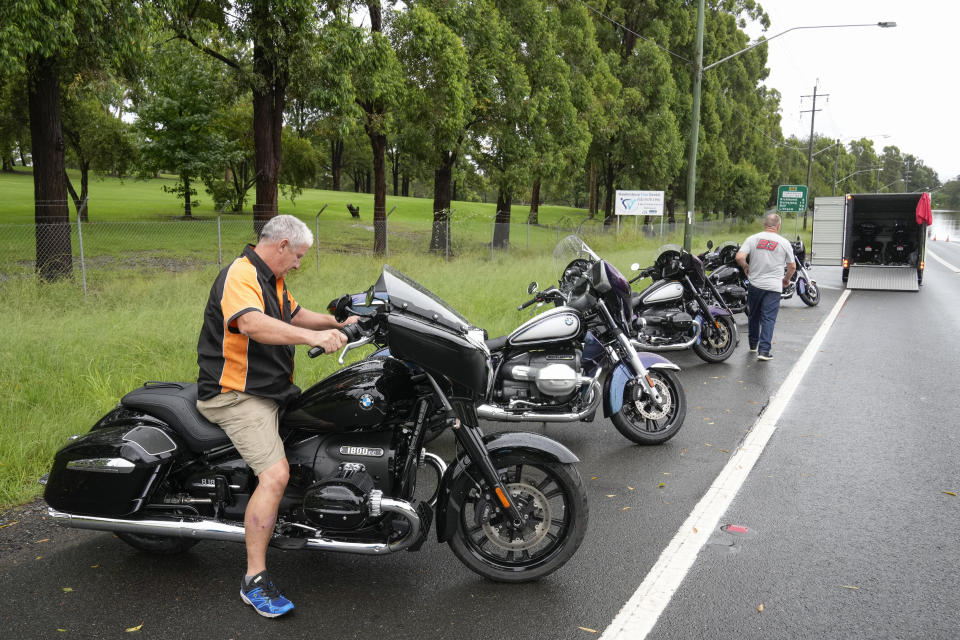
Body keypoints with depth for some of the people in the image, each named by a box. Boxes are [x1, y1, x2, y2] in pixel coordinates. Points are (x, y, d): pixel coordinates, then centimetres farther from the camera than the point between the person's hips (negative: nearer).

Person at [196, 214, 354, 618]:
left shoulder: (272, 280, 15)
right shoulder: (239, 276, -19)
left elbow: (294, 315, 28)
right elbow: (252, 324, -38)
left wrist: (337, 324, 15)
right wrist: (312, 337, -49)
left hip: (270, 390, 11)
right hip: (237, 396, -11)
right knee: (275, 475, -24)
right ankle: (254, 580, -16)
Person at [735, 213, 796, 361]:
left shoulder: (752, 239, -1)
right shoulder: (784, 242, -1)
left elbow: (739, 257, -12)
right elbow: (792, 267, 4)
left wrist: (745, 267, 8)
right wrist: (786, 279, 22)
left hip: (754, 284, 2)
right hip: (773, 287, -2)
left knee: (753, 315, 18)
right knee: (768, 318, -1)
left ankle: (753, 344, 33)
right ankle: (764, 350, -8)